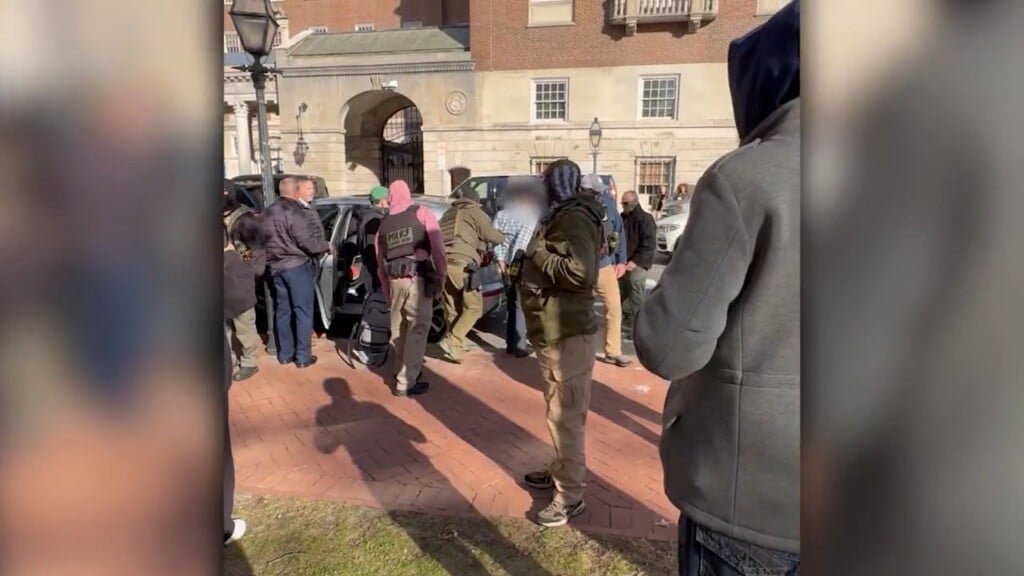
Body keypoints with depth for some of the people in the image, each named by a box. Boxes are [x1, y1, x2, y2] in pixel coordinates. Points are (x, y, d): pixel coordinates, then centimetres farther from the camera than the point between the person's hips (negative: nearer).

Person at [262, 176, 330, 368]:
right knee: (303, 311, -1)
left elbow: (266, 240, 16)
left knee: (282, 311, 14)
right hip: (298, 266, -8)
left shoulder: (269, 212, 10)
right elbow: (308, 243, -20)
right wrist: (327, 245, -3)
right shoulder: (295, 212, -17)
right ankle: (303, 356, 2)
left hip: (276, 267, 8)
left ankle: (285, 353, 21)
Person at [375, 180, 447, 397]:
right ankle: (406, 382, 0)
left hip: (395, 281, 5)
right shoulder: (421, 213, 5)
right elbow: (437, 245, -5)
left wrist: (387, 292, 26)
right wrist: (441, 274, 1)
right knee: (417, 329, 1)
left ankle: (402, 373, 33)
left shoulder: (383, 224, 17)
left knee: (398, 329, 18)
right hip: (418, 278, -4)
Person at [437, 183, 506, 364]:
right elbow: (492, 236, 3)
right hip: (462, 265, -7)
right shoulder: (474, 212, 7)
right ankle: (452, 342, -12)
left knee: (452, 309, 13)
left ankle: (455, 349, 15)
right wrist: (503, 238, 26)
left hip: (443, 264, 7)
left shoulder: (448, 214, 27)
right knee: (473, 307, 0)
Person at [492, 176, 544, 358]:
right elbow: (522, 242, -18)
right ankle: (519, 346, 4)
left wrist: (501, 259, 0)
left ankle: (510, 343, 21)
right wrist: (514, 262, -16)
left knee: (510, 304, 16)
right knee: (520, 305, 2)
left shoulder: (501, 214, 8)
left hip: (506, 264, 6)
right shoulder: (531, 216, -9)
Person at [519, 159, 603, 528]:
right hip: (555, 332, 11)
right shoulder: (563, 217, 16)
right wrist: (535, 259, 11)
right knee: (561, 411, 21)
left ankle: (570, 497, 6)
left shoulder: (572, 219, -16)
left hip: (567, 335, -11)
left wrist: (540, 256, -18)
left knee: (565, 416, -4)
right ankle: (562, 471, 36)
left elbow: (582, 273, -29)